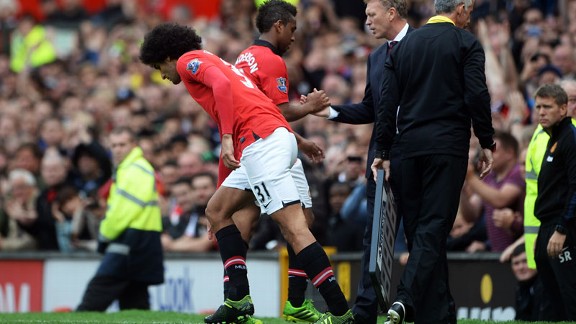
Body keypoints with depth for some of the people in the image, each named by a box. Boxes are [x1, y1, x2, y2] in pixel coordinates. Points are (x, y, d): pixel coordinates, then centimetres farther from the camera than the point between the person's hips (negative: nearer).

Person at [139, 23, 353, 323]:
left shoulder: (188, 61, 7)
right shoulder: (210, 62, 33)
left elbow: (221, 84, -14)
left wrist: (227, 138, -19)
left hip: (261, 139, -10)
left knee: (293, 226, -15)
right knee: (216, 210, 18)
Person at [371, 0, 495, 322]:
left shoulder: (404, 45, 13)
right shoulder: (465, 42, -1)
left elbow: (388, 102, 10)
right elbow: (477, 96, -8)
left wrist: (383, 152, 12)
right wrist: (487, 143, 0)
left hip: (410, 146, 5)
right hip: (448, 147, -5)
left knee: (418, 227, 10)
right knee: (433, 228, -8)